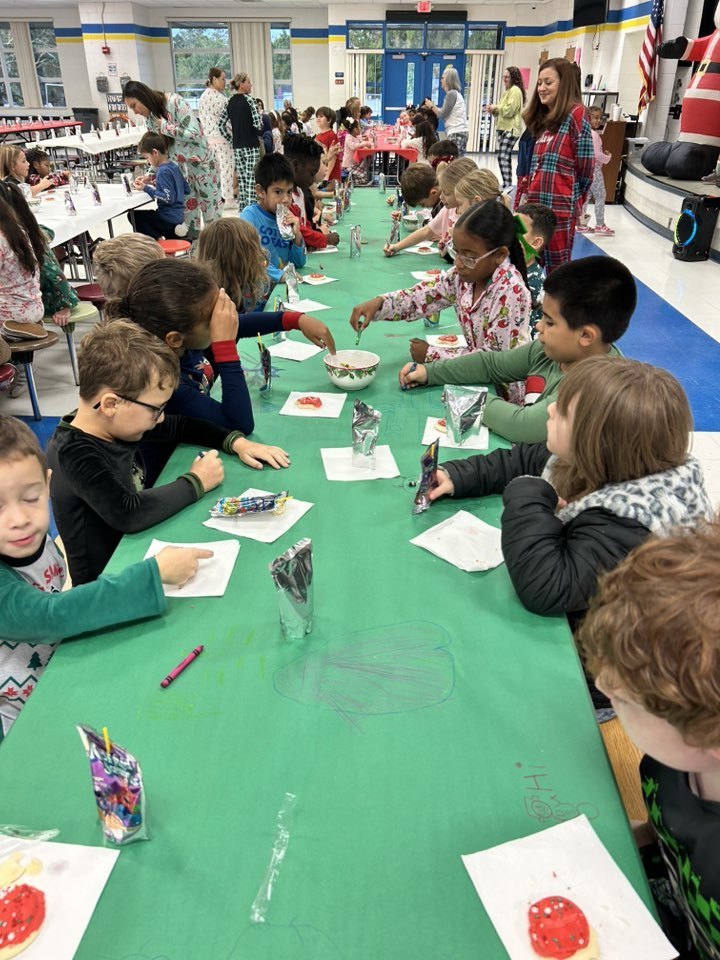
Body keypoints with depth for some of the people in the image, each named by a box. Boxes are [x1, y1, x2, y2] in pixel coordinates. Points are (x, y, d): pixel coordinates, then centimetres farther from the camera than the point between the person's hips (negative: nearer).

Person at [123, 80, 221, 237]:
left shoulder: (175, 102, -17)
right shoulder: (150, 118, 3)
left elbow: (194, 134, -25)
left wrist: (165, 127, -20)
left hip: (201, 164, -6)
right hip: (180, 171, 6)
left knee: (211, 214, 1)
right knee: (188, 216, 5)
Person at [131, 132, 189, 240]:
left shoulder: (163, 171, -18)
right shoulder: (174, 166, 8)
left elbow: (168, 198, -23)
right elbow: (186, 190, 15)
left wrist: (146, 188, -19)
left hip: (169, 220, -9)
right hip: (178, 217, 9)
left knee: (133, 215, 4)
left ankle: (157, 239, -4)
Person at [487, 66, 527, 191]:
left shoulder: (515, 90, -9)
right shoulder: (507, 91, 22)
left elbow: (510, 110, -18)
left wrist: (496, 107, -8)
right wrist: (493, 110, 8)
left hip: (511, 129, -10)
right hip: (503, 128, 10)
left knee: (502, 157, -18)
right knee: (505, 158, 10)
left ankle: (507, 185, -18)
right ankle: (507, 185, 13)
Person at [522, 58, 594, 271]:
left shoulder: (575, 114, -7)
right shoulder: (544, 117, 18)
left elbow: (585, 163, -10)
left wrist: (574, 196, 2)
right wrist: (531, 195, 12)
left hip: (560, 205, -8)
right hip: (537, 203, 8)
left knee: (557, 268, -1)